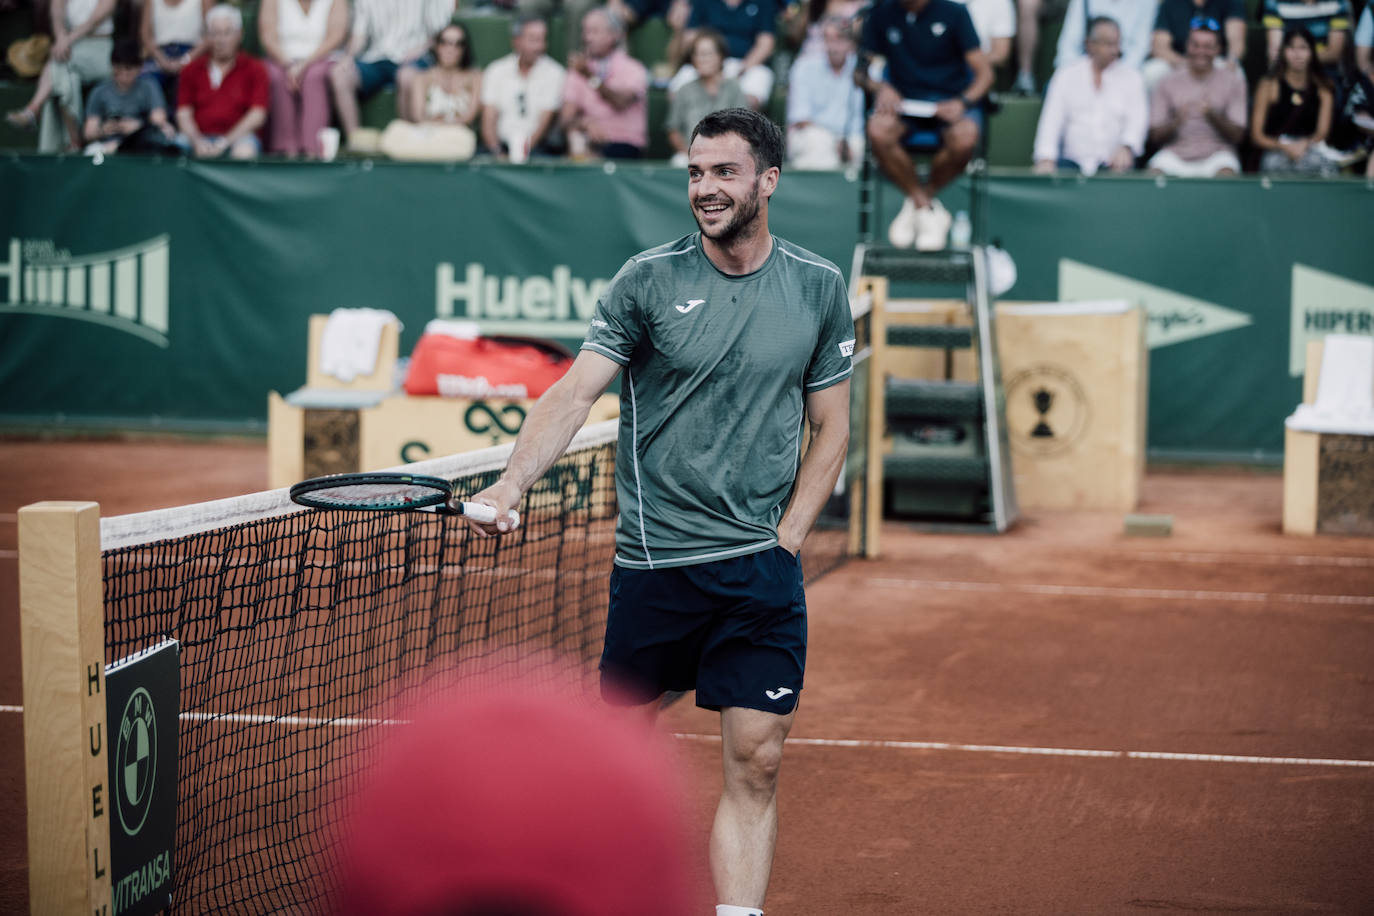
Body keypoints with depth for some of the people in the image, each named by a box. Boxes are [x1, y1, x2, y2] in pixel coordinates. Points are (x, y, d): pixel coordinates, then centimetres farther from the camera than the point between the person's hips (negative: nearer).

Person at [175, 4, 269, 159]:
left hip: (238, 135, -2)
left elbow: (258, 114, -1)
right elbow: (184, 113, 9)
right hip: (200, 137, 2)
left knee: (245, 151, -39)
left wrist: (225, 142, -13)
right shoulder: (192, 70, 16)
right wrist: (198, 141, -13)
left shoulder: (254, 69, 10)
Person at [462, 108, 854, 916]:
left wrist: (787, 537, 0)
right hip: (652, 560, -1)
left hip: (762, 568, 1)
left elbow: (831, 429, 10)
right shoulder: (648, 281, -3)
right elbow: (575, 393, -10)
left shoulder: (819, 288, 4)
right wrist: (513, 484, -26)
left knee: (756, 764, -4)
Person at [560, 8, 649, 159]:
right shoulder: (577, 73, 13)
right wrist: (584, 123, -21)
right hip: (589, 143, 3)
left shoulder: (633, 70, 3)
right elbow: (566, 119, 2)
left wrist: (591, 77, -29)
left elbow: (620, 104, -18)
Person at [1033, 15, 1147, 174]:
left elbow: (1138, 119, -2)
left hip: (1114, 162, 0)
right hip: (1072, 161, 0)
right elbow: (1052, 119, 1)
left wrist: (1126, 147, -24)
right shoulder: (1067, 74, 9)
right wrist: (1046, 158, -15)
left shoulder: (1131, 76, 9)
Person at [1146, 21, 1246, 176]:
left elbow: (1237, 135, 2)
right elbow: (1155, 136, 4)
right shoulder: (1168, 83, 10)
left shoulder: (1233, 81, 8)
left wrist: (1213, 116, -17)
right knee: (1154, 173, -31)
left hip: (1217, 153, -1)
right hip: (1175, 154, 1)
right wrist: (1176, 122, -17)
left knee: (1227, 173, -35)